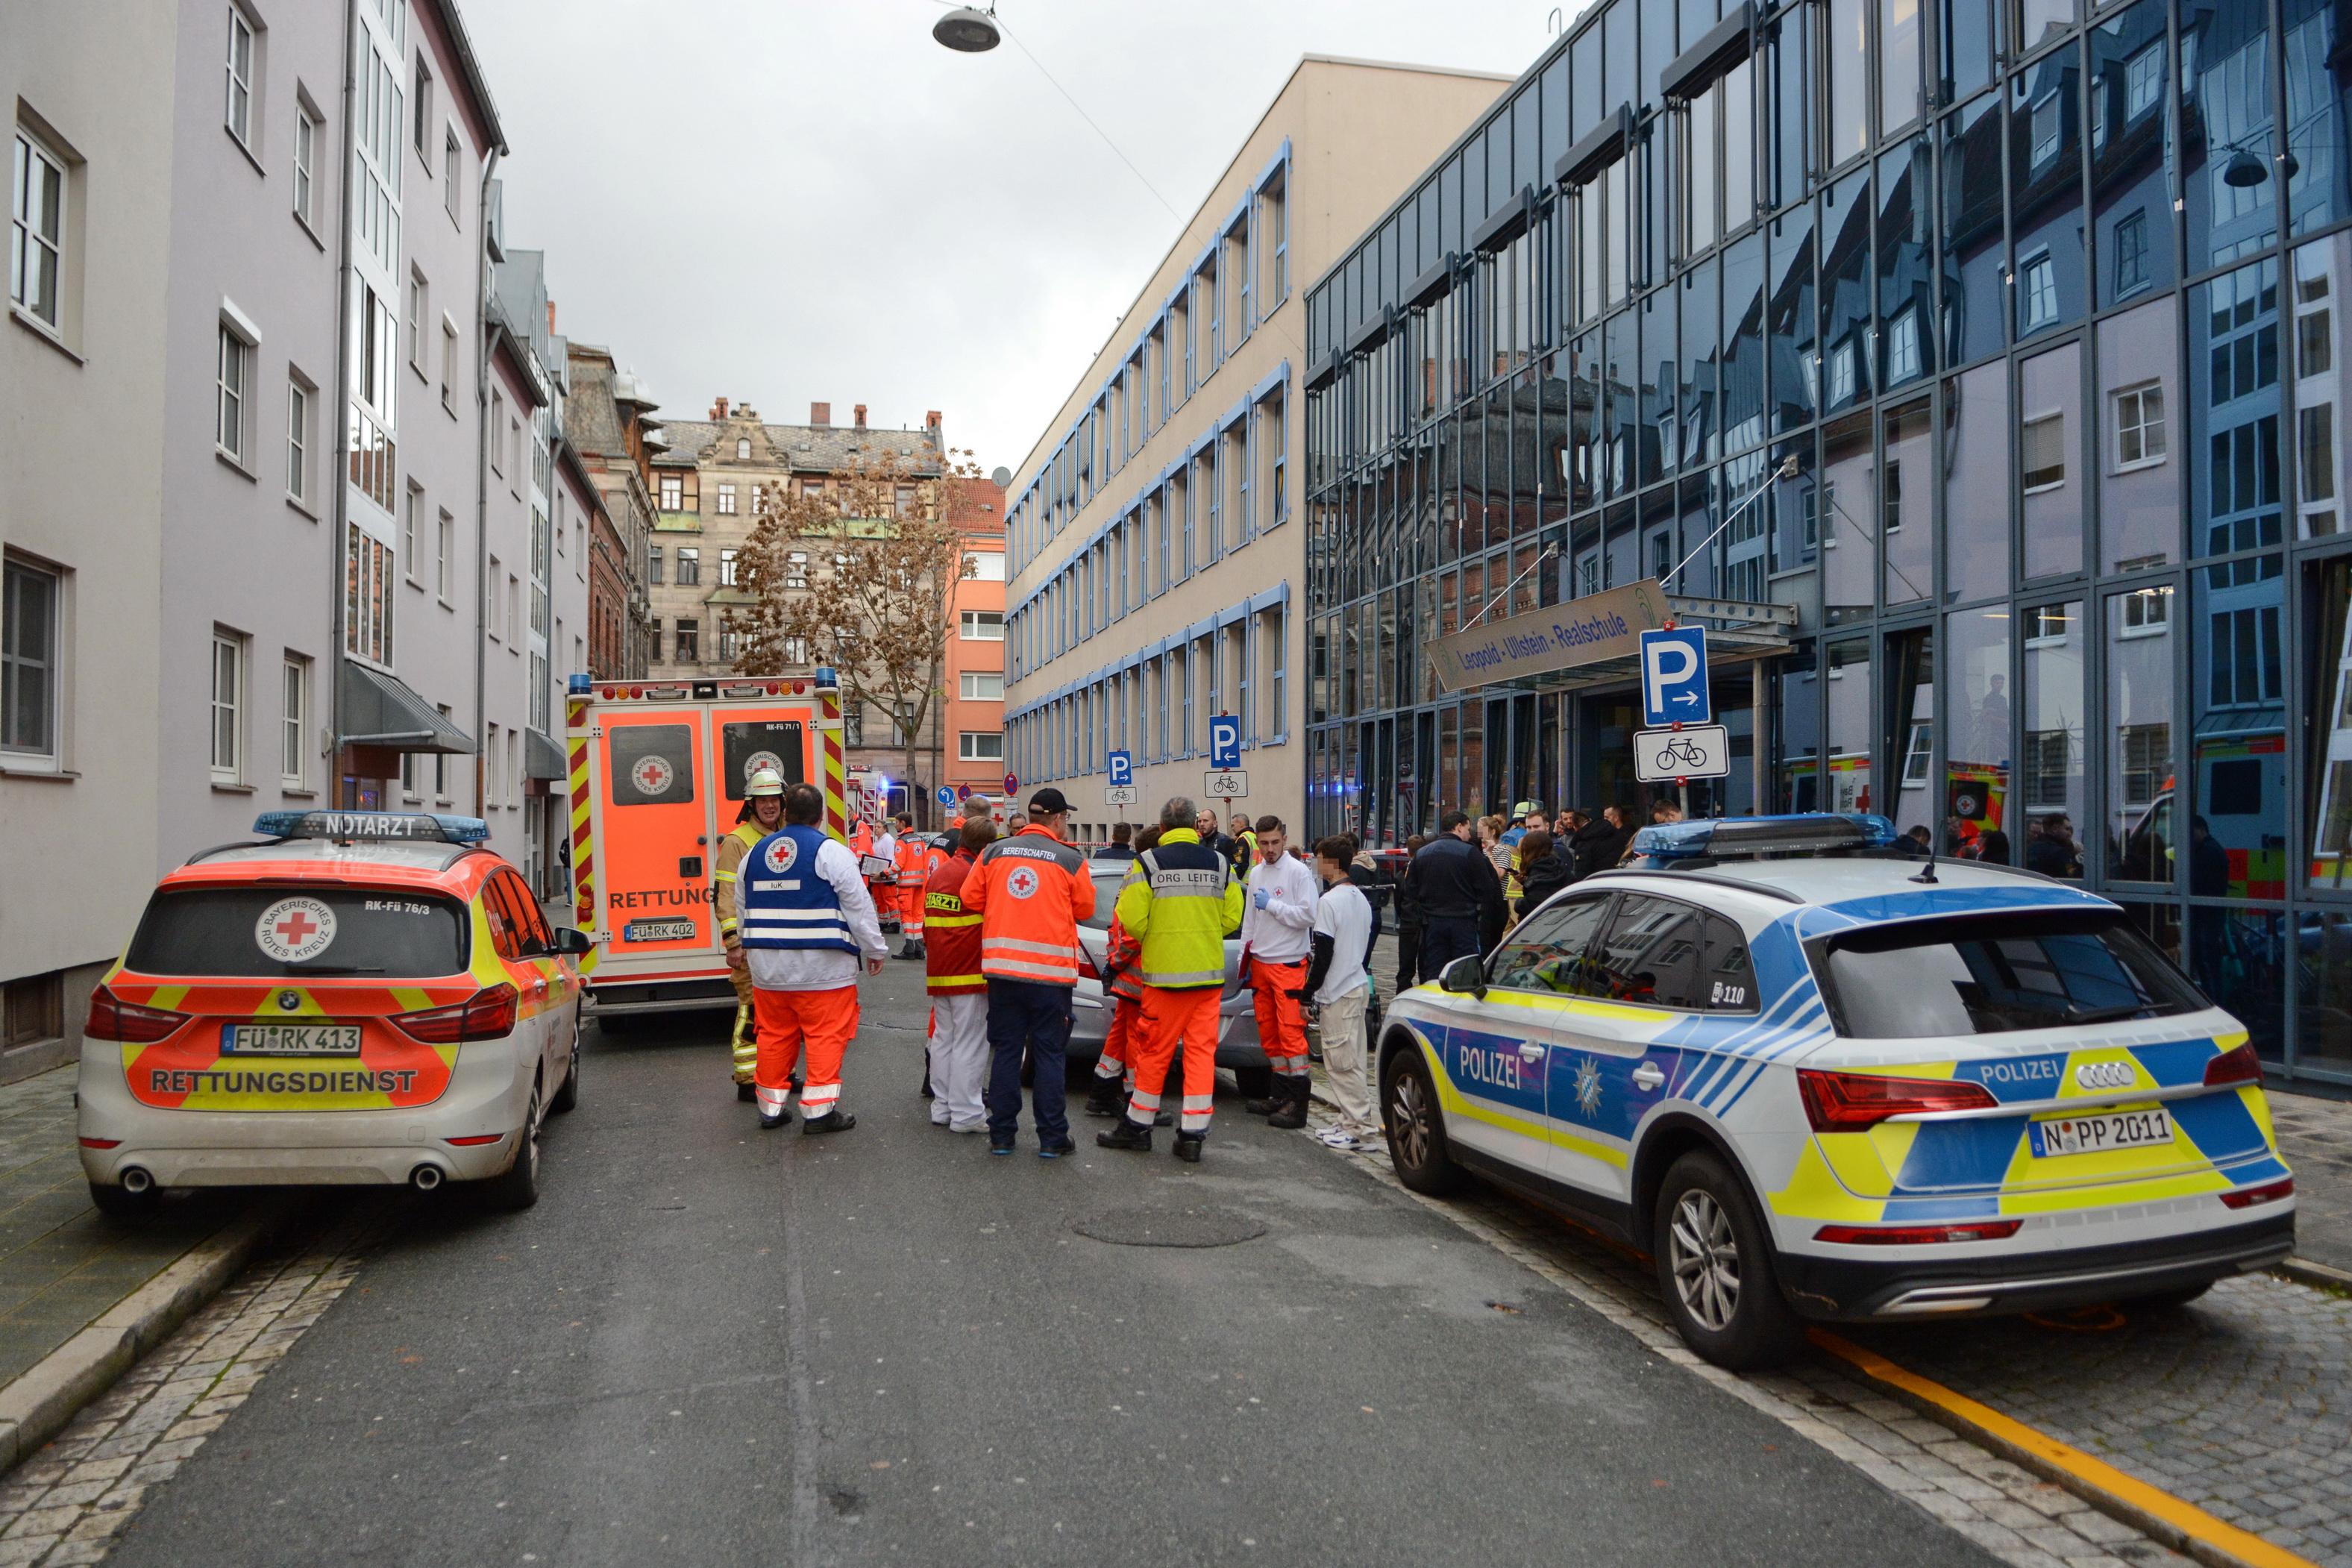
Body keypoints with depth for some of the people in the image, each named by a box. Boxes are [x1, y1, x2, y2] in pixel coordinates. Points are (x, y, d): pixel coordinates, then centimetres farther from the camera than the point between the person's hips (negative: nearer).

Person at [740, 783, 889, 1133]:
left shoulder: (755, 852, 11)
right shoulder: (831, 852, -8)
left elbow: (743, 907, 21)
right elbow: (859, 908, -8)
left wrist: (749, 947, 36)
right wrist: (876, 950, 4)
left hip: (767, 964, 6)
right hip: (821, 965, -6)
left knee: (775, 1035, 14)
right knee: (826, 1035, 1)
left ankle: (771, 1107, 23)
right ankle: (818, 1110, 1)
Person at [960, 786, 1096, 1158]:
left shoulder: (994, 852, 3)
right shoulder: (1070, 859, -5)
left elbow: (970, 900, 8)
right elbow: (1085, 909, 4)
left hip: (1002, 966, 3)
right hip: (1051, 970, -3)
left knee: (1006, 1050, 11)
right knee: (1048, 1053, 6)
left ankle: (1001, 1134, 15)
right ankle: (1052, 1138, 9)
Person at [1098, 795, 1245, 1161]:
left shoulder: (1148, 863, -6)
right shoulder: (1220, 864, 4)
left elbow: (1132, 920, -11)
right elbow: (1232, 918, 4)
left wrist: (1150, 940, 10)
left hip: (1165, 973, -3)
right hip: (1209, 972, 3)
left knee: (1155, 1049, 7)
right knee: (1201, 1050, 6)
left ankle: (1138, 1126, 19)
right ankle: (1193, 1134, 6)